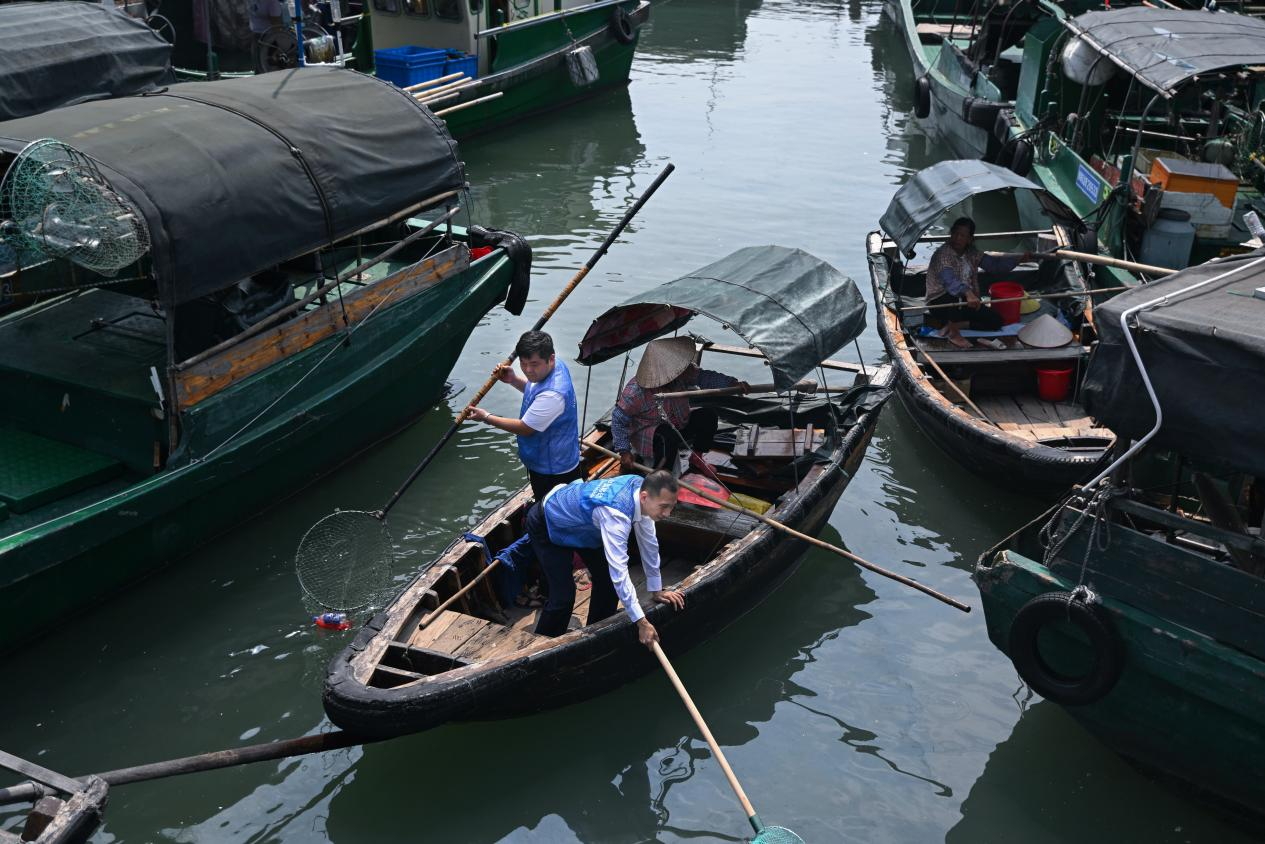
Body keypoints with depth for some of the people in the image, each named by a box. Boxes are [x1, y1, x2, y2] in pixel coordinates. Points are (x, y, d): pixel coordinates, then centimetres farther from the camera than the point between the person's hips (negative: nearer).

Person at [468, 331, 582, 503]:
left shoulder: (553, 394, -37)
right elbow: (535, 391, 15)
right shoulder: (555, 366, -7)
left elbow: (524, 428, -24)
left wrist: (486, 417, -14)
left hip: (554, 473, -10)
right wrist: (513, 380, -4)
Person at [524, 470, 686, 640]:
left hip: (578, 521, 8)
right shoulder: (616, 513, -42)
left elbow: (648, 542, -6)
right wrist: (641, 623, -40)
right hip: (547, 524, -8)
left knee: (607, 580, 7)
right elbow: (619, 570, -43)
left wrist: (657, 590, 1)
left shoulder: (641, 486, -19)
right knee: (563, 597, -14)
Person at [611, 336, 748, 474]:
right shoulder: (636, 391, -31)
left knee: (708, 416, -7)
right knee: (669, 436, -38)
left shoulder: (679, 377, -19)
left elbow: (704, 376, -6)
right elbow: (619, 419, -22)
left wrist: (732, 383, -19)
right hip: (647, 436, -7)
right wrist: (624, 451, -25)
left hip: (677, 425, 7)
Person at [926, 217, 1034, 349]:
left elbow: (993, 263, 5)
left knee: (995, 320, -5)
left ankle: (955, 324, -4)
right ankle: (953, 332, -18)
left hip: (966, 302, 7)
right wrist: (968, 293, -55)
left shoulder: (971, 253, 5)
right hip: (940, 302, -7)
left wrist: (1020, 259, -9)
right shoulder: (942, 254, -21)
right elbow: (950, 281, -37)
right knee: (958, 297, -41)